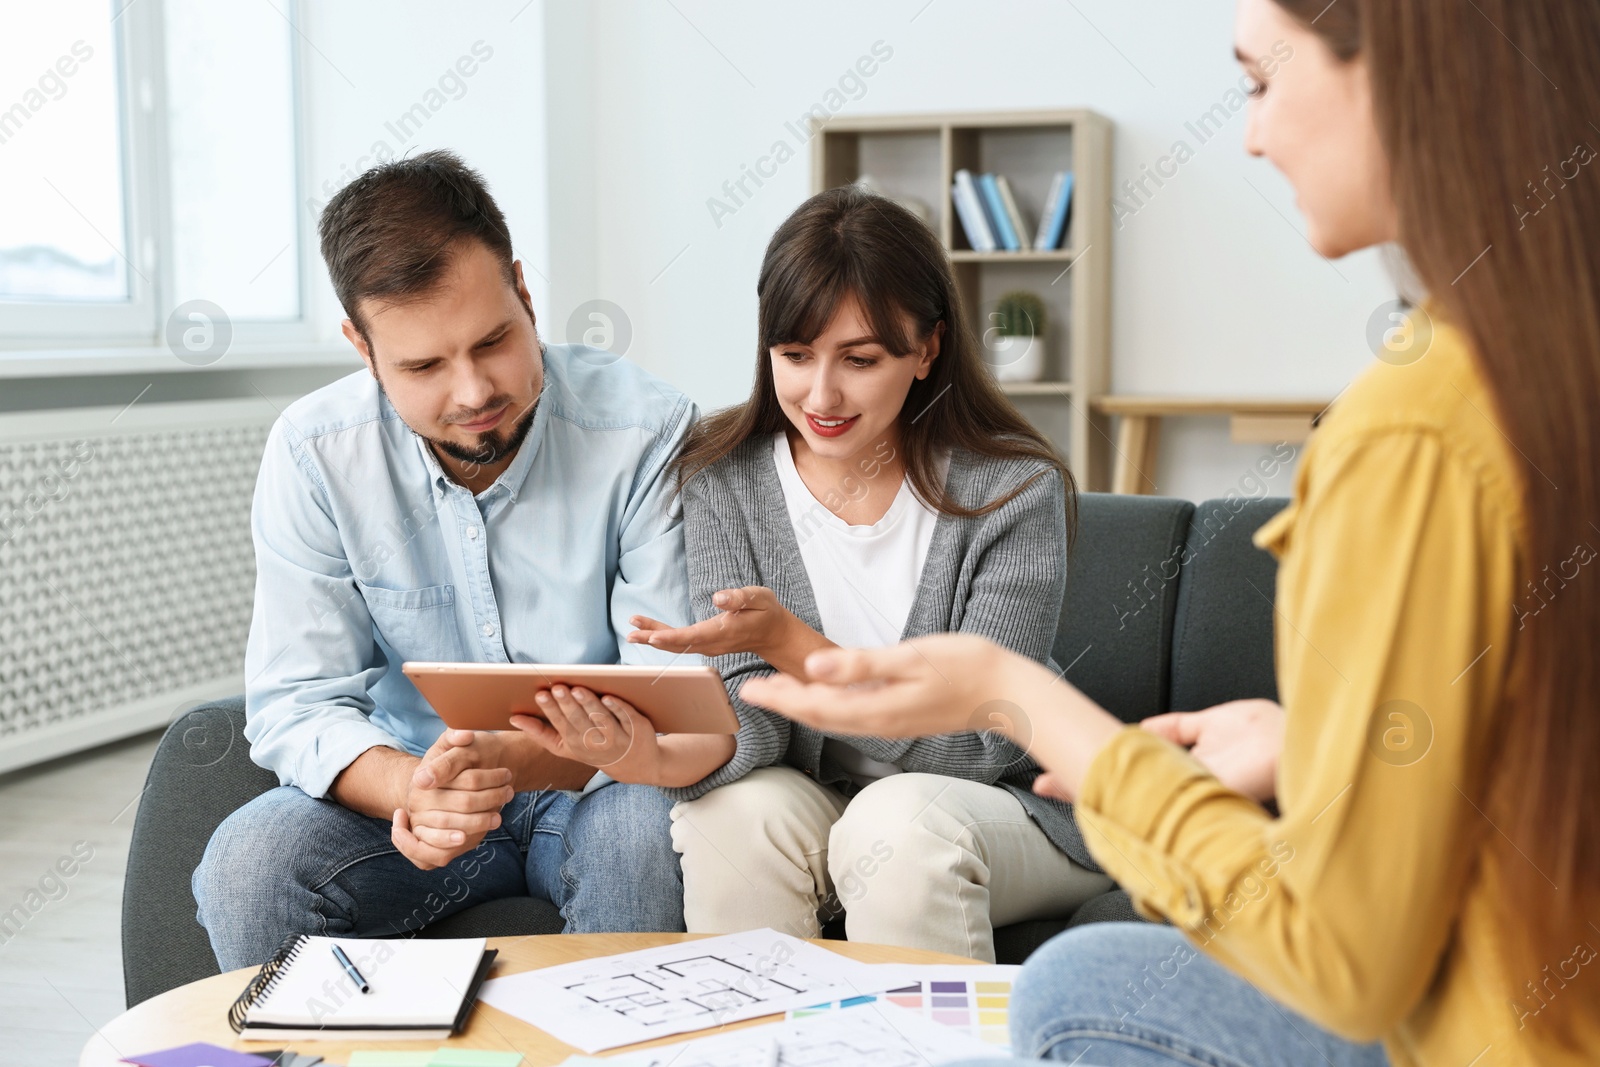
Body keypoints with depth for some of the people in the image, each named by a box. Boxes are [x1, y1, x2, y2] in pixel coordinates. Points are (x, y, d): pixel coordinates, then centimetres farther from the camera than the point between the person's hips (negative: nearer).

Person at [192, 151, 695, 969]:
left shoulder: (648, 433, -16)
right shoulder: (314, 454, -9)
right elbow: (296, 703, -9)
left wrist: (516, 760, -37)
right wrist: (409, 789, -32)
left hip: (595, 791, -1)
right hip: (401, 782, 2)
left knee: (645, 835, -35)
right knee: (246, 864, -26)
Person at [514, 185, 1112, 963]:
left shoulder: (1014, 490, -14)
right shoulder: (723, 482, -6)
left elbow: (978, 742, -18)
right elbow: (755, 717, -13)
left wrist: (789, 642, -29)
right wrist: (664, 758, -37)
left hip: (1009, 816, -2)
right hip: (814, 807, 2)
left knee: (899, 818, -31)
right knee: (733, 809, -27)